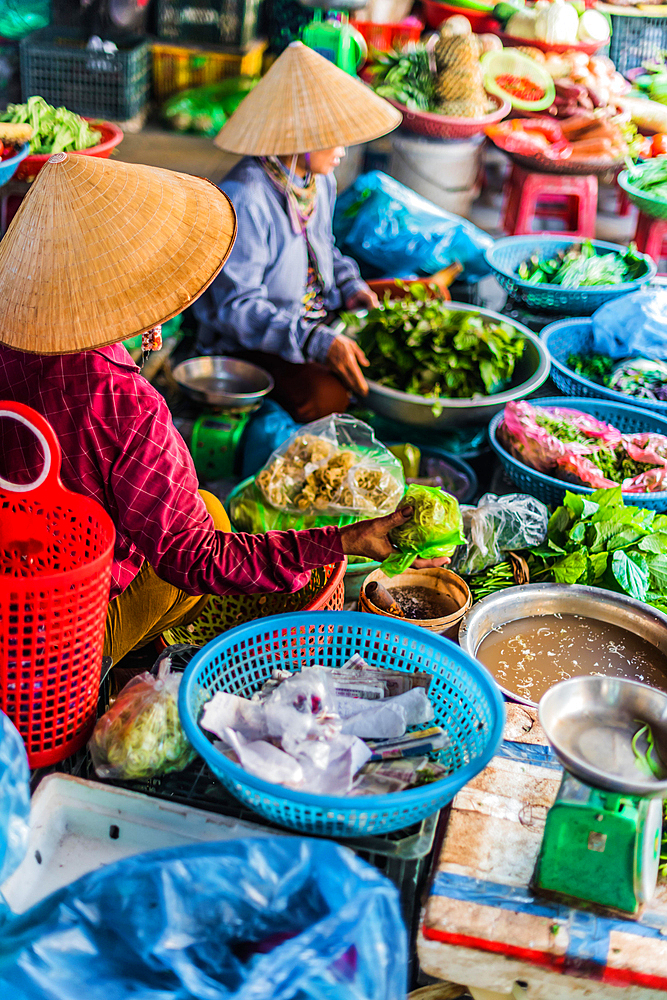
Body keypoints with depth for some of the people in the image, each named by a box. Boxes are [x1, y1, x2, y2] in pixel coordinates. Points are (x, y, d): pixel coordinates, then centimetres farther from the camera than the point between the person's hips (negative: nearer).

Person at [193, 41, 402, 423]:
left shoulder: (321, 180, 4)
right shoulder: (244, 198, -25)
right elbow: (237, 306, -26)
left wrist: (351, 288, 2)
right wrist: (318, 343, -34)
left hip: (319, 317, 9)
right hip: (249, 340, -8)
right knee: (327, 398, -31)